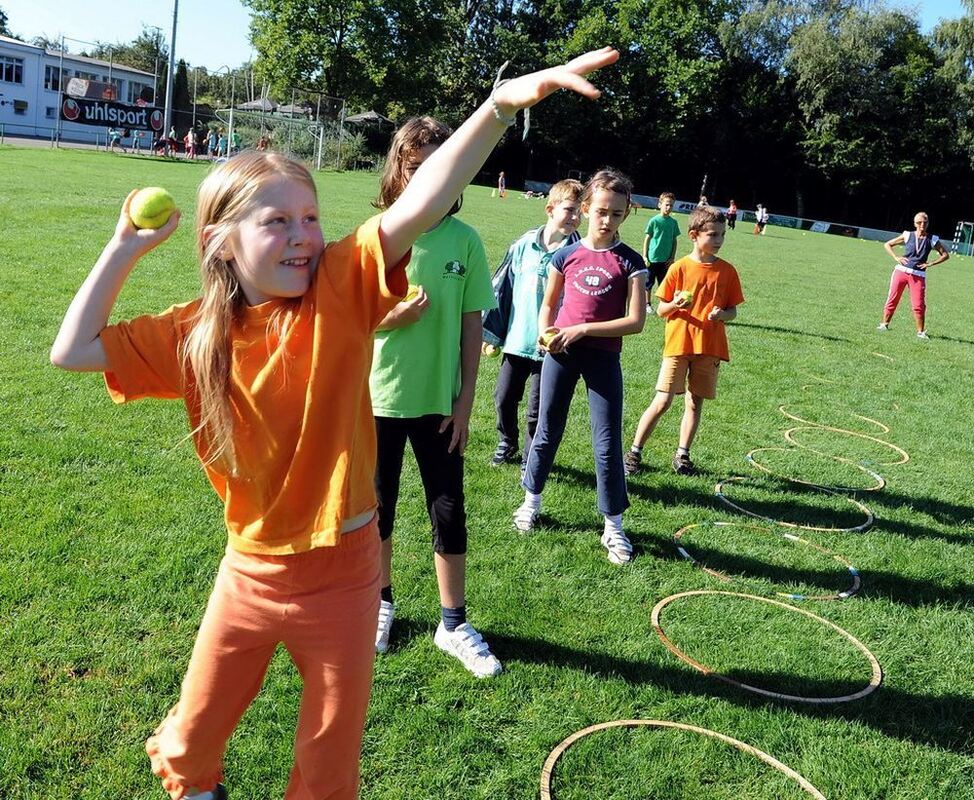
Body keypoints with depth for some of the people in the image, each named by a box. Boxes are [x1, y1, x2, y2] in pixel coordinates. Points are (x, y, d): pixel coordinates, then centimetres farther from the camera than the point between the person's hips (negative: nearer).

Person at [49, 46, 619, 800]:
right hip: (250, 571, 3)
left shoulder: (340, 290, -15)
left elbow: (417, 206, -30)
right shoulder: (194, 334, -6)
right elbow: (74, 349, -3)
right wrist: (127, 246, -4)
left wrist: (499, 105, -43)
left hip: (342, 573, -2)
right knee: (190, 739, 24)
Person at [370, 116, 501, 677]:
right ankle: (381, 603, 36)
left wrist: (465, 401, -2)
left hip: (439, 403, 0)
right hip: (380, 399, 0)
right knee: (378, 507, 14)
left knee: (450, 512, 7)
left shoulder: (465, 240, -5)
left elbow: (472, 325, 0)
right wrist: (394, 317, -21)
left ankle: (454, 624, 23)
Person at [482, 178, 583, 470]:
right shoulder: (524, 245, -1)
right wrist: (491, 331, 7)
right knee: (504, 397, 14)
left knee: (537, 408, 6)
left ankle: (529, 460, 27)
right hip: (517, 339, 3)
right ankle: (507, 444, 39)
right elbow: (501, 288, 6)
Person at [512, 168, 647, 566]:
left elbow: (636, 320, -11)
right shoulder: (566, 255, 3)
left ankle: (613, 526, 11)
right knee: (548, 430, 13)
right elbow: (548, 304, 13)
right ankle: (531, 500, 33)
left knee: (608, 442, 0)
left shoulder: (629, 262, -3)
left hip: (603, 357, -2)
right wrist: (544, 334, -7)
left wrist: (582, 329, -16)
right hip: (561, 353, 2)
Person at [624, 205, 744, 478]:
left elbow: (733, 310, 10)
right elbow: (661, 310, 0)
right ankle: (634, 453, 6)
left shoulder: (727, 271, 4)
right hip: (679, 344, -3)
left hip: (710, 347, 3)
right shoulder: (680, 268, -4)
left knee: (695, 402, 9)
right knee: (662, 401, -5)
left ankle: (682, 455, 22)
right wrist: (675, 305, -21)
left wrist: (723, 314, -12)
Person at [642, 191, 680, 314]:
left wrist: (672, 257, 3)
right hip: (652, 258, -3)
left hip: (666, 259, 3)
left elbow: (674, 240, 8)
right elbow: (647, 238, -3)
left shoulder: (673, 222, 2)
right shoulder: (654, 221, -7)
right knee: (649, 283, 8)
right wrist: (644, 256, -6)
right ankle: (648, 304, 21)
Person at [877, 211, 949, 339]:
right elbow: (887, 244, 9)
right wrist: (896, 258, -4)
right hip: (901, 271, 0)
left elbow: (945, 255, 9)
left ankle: (921, 332, 3)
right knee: (892, 299, 2)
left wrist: (930, 264, -3)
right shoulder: (907, 235, 3)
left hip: (918, 275, 0)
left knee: (919, 305, -5)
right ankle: (884, 324, 15)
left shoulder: (932, 240, 4)